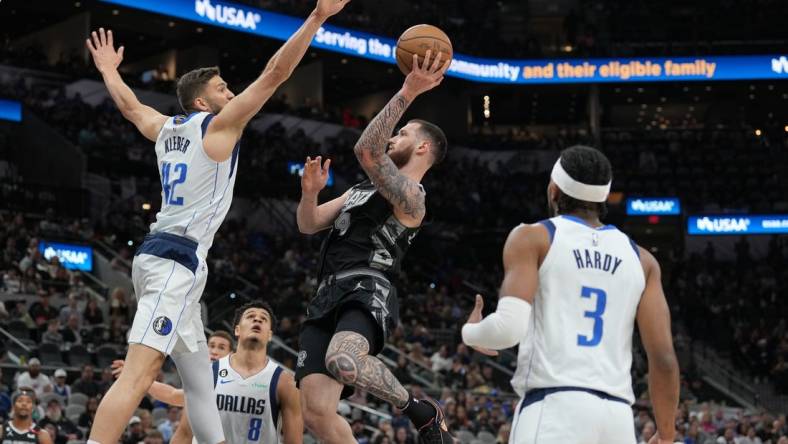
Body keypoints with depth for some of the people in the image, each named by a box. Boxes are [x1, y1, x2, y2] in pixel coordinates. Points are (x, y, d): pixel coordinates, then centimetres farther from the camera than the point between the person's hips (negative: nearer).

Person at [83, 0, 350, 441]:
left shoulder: (166, 129, 16)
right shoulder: (219, 124, -4)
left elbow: (132, 106, 38)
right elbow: (276, 72, -9)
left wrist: (109, 71, 56)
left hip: (160, 253, 10)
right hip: (178, 259, -10)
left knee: (199, 374, 16)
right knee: (138, 374, -21)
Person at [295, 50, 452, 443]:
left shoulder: (409, 195, -1)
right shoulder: (361, 190, 29)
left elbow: (366, 151, -18)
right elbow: (308, 225, 26)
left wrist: (407, 93, -25)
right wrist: (309, 193, 5)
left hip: (368, 291, -8)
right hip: (328, 296, 8)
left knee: (343, 361, -40)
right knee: (316, 411, -7)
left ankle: (421, 411, -14)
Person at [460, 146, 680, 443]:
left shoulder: (532, 238, 6)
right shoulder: (641, 260, 18)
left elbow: (509, 327, -8)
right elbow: (664, 358, 9)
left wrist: (470, 333, 15)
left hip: (553, 409, -5)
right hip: (618, 416, 5)